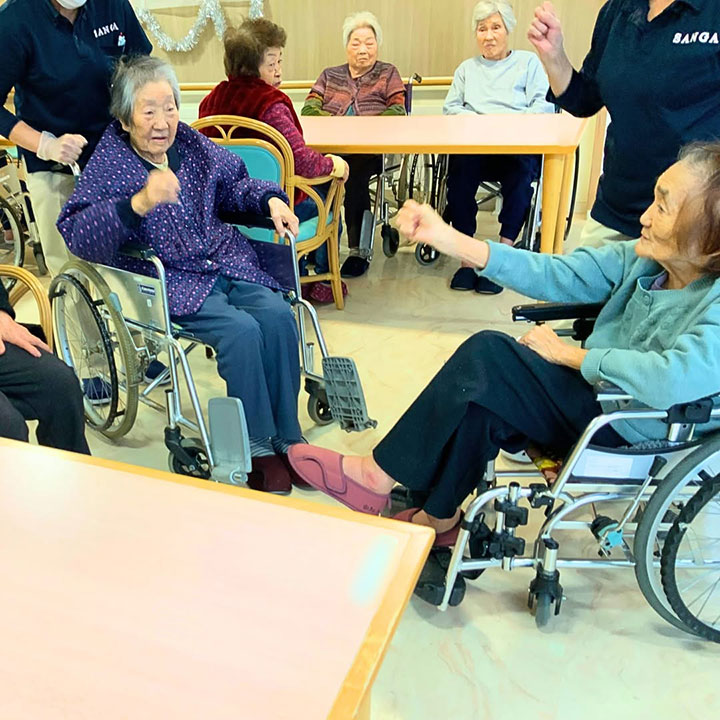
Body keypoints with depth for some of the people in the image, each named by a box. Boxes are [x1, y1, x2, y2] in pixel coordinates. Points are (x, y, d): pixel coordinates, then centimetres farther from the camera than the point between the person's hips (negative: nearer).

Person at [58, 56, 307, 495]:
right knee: (240, 330, -28)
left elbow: (232, 183, 26)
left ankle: (287, 438, -5)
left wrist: (269, 199, 6)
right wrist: (138, 203, -36)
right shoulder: (108, 165, -7)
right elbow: (77, 236, -22)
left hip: (225, 262, 5)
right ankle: (259, 447, -8)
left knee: (278, 316, -20)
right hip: (168, 283, -5)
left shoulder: (190, 143, 8)